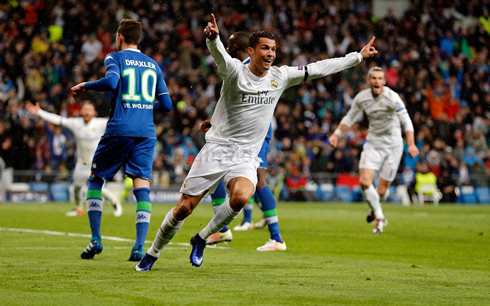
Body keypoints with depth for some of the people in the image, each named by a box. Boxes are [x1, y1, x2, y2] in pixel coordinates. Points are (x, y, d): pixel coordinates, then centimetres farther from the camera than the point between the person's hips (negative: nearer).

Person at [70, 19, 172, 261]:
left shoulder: (115, 57, 3)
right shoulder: (153, 65, 18)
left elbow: (111, 82, -18)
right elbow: (167, 105, 18)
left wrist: (84, 86, -3)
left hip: (119, 130, -3)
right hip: (146, 132, 3)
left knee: (95, 179, 13)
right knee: (142, 187, -2)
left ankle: (95, 239, 5)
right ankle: (140, 246, -17)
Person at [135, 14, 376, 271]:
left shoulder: (280, 77, 4)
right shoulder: (235, 71, -10)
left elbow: (320, 68, 11)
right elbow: (219, 54, -32)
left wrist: (358, 56, 14)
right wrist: (213, 38, -55)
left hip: (246, 157, 3)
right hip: (217, 148, -3)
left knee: (241, 197, -29)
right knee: (184, 208, -2)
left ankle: (201, 239, -6)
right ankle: (152, 253, 21)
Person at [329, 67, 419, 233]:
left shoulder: (392, 97, -17)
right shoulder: (361, 98, -3)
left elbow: (406, 121, -22)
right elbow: (350, 117, 14)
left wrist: (411, 144, -34)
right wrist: (336, 134, 5)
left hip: (393, 146, -3)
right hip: (372, 143, 3)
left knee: (381, 191, -2)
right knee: (365, 182, -16)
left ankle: (375, 209, 36)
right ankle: (379, 217, 7)